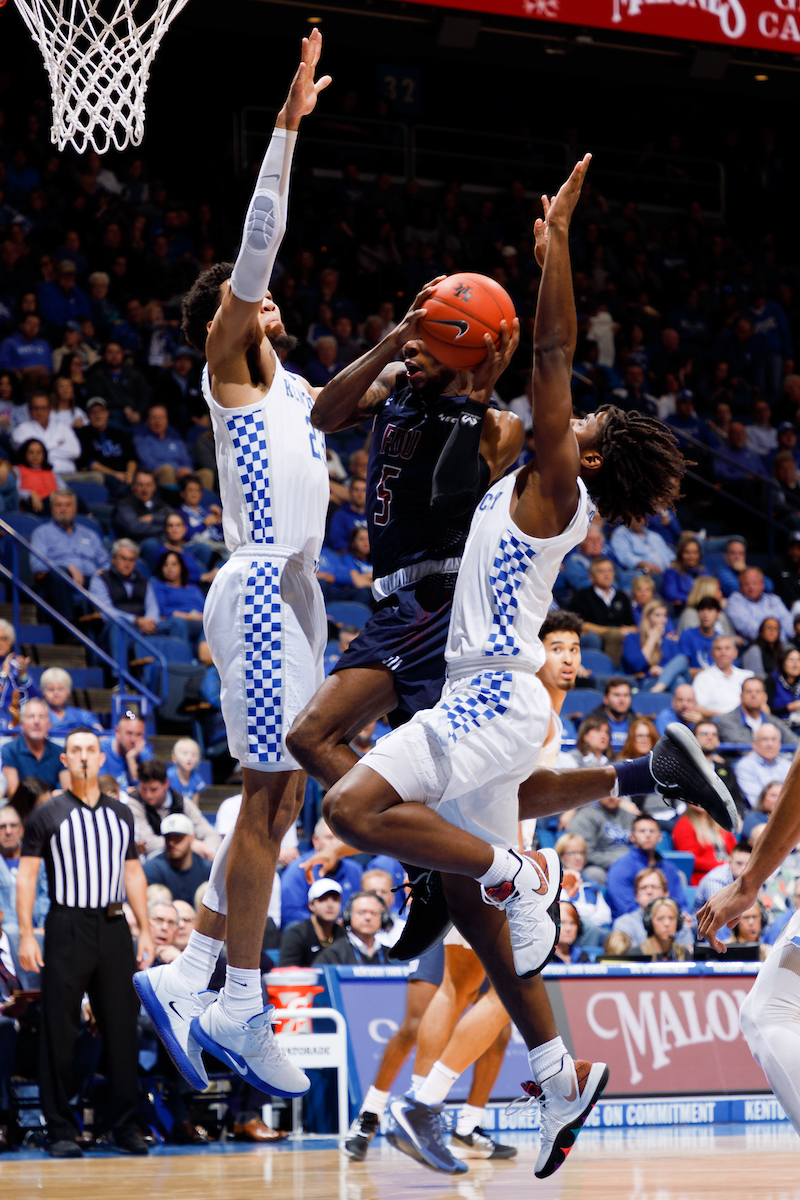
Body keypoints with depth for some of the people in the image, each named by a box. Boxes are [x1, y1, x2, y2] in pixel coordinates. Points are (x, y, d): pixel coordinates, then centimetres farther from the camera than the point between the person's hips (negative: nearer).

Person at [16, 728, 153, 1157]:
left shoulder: (121, 814, 14)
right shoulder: (47, 815, 2)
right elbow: (26, 875, -1)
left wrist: (145, 930, 10)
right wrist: (26, 935, -10)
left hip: (113, 928, 3)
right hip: (67, 927, -3)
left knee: (122, 1028, 3)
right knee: (59, 1032, -2)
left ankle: (126, 1126, 10)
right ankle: (61, 1130, 3)